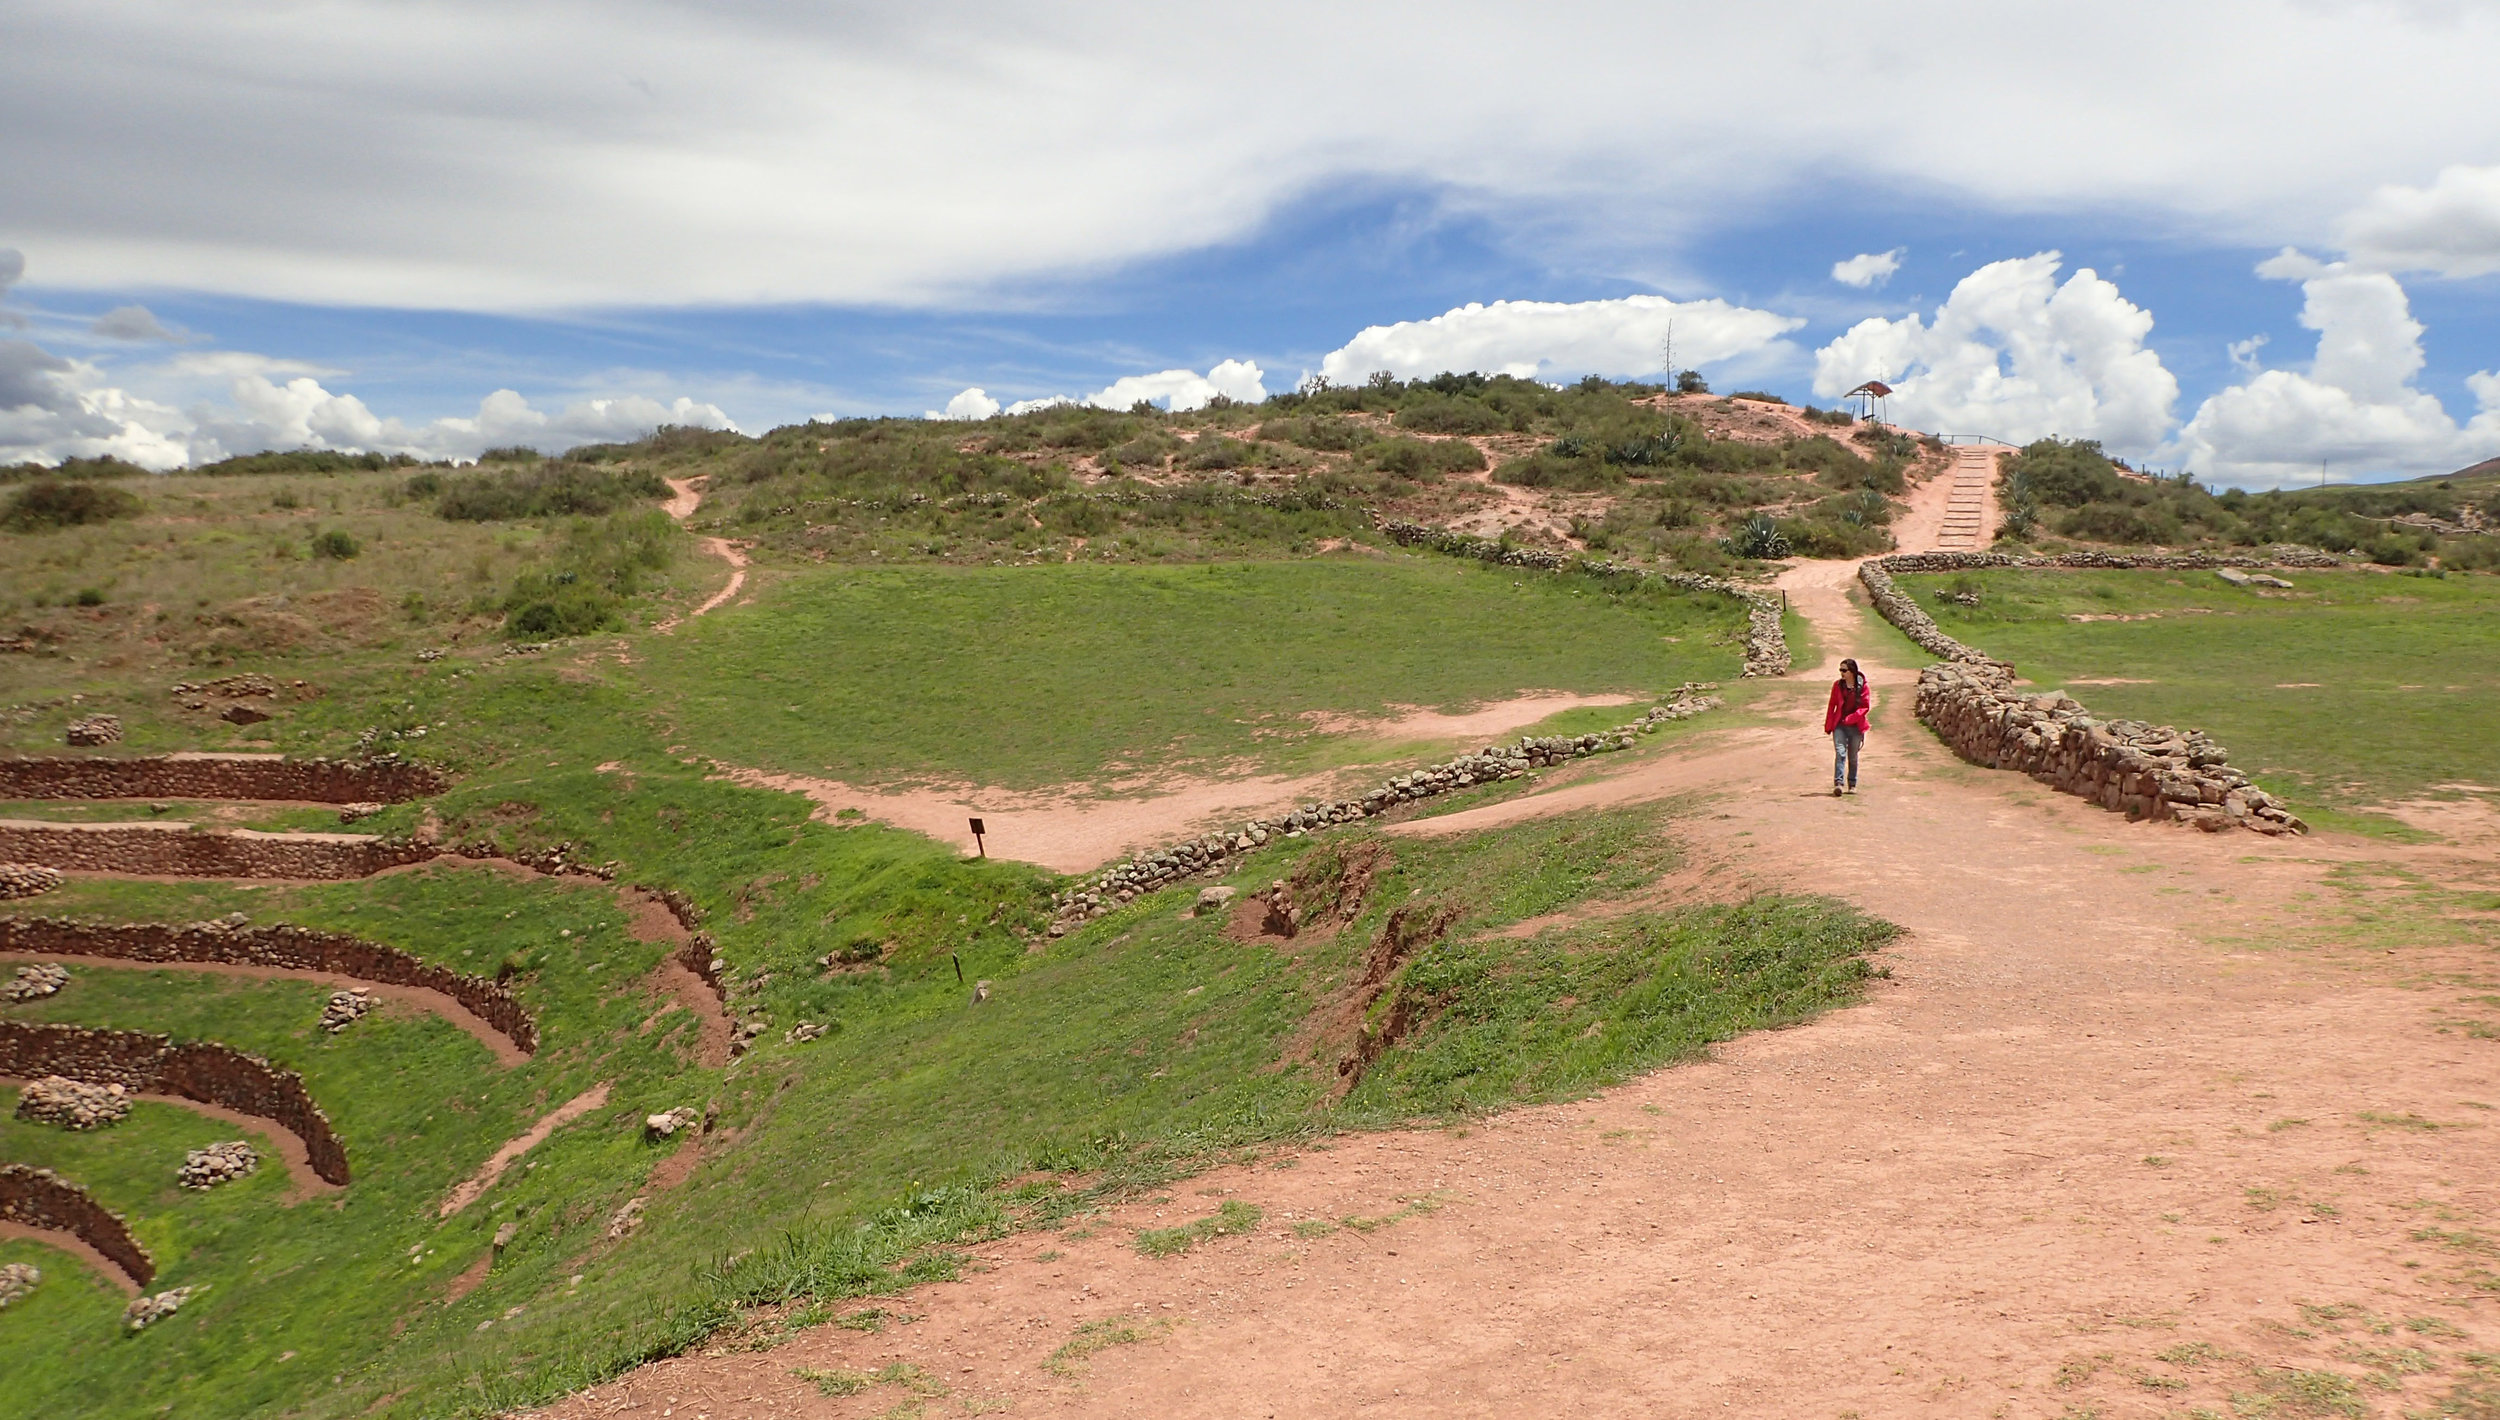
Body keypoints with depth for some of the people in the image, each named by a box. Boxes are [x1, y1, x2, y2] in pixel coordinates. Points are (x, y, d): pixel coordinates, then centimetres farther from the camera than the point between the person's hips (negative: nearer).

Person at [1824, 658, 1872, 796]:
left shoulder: (1863, 687, -2)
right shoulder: (1837, 685, 5)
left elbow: (1866, 707, -4)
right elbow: (1831, 706, 9)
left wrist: (1851, 718, -15)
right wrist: (1828, 726, 7)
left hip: (1856, 726, -1)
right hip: (1839, 725, 1)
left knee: (1853, 756, 9)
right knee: (1840, 752, -14)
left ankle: (1852, 785, 20)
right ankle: (1837, 783, -22)